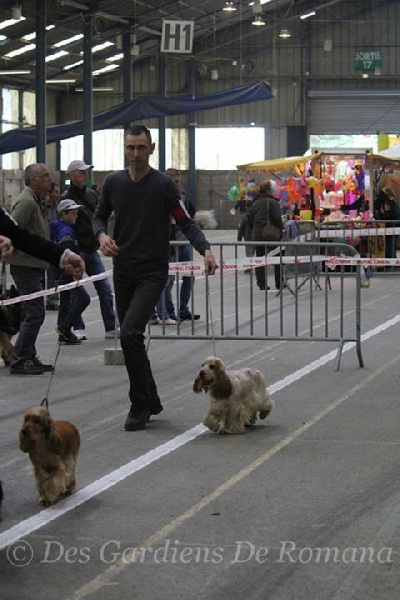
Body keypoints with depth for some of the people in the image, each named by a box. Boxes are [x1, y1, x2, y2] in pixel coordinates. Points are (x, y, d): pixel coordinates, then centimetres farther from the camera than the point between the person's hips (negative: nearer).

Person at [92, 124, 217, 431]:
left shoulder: (163, 184, -8)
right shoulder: (113, 182, 4)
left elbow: (186, 222, -7)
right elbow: (100, 216, 16)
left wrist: (205, 250, -23)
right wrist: (102, 235, -6)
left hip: (152, 271, -5)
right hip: (123, 270, 5)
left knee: (130, 333, -19)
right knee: (131, 337, 9)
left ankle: (140, 406, -10)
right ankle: (150, 402, 24)